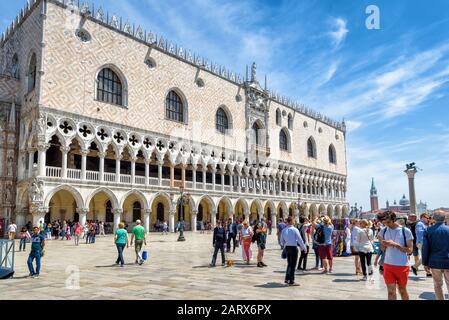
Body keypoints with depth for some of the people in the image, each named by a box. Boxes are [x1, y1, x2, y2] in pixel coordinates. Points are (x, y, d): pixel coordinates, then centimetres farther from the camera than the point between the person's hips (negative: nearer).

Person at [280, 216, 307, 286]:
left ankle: (287, 279, 23)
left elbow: (282, 241, 11)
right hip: (293, 248, -5)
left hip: (287, 248, 6)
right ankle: (291, 281, 6)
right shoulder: (295, 230, -12)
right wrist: (304, 248, 2)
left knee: (289, 264, 19)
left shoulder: (283, 230, 4)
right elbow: (300, 240, -9)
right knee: (293, 265, 2)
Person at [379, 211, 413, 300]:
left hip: (402, 265, -2)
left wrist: (395, 244, -22)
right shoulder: (383, 231, 2)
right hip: (388, 265, 2)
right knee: (391, 291, 2)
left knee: (402, 290, 14)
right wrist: (384, 244, -12)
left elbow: (409, 250, -10)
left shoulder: (406, 231, -10)